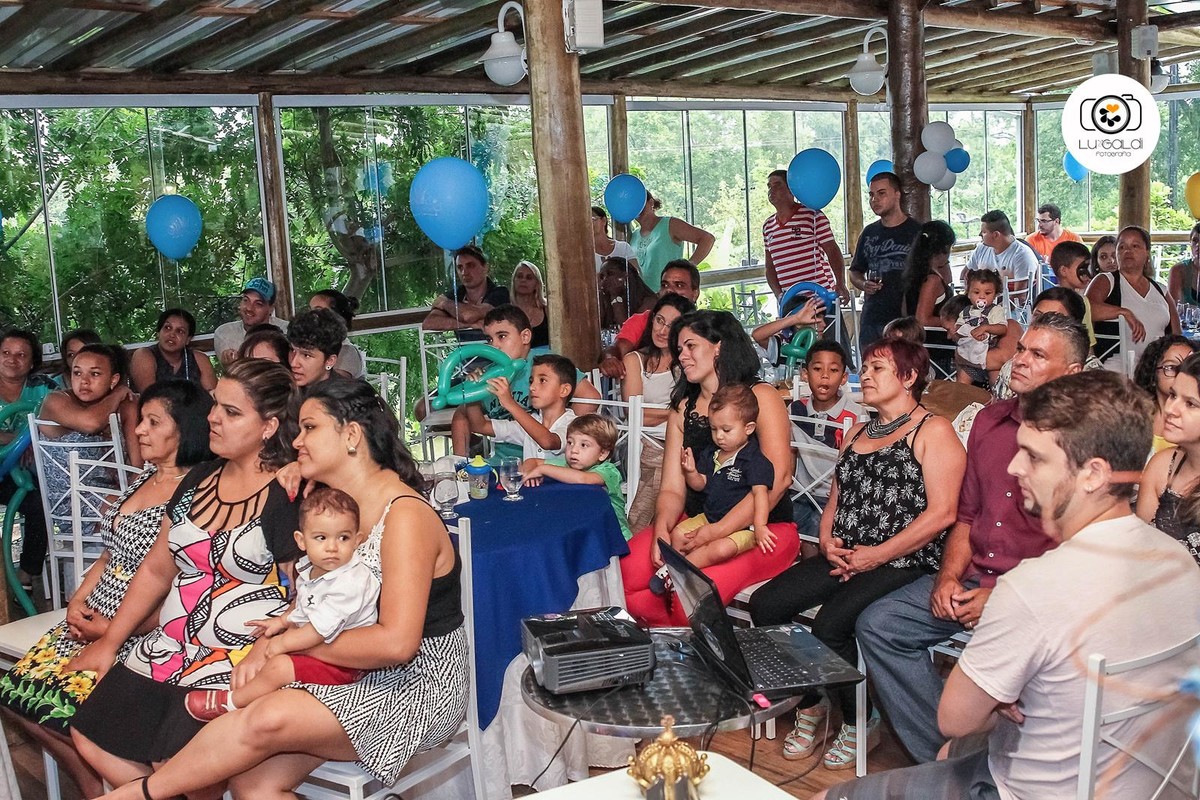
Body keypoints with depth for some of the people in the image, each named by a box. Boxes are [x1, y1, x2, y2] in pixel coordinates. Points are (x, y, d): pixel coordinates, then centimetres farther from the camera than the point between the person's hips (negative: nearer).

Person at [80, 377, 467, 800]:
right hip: (354, 677, 8)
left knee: (269, 718, -26)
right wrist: (268, 642, -8)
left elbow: (396, 642, -26)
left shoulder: (404, 515, -18)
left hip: (418, 689, -7)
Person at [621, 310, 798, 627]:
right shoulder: (682, 409, 15)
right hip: (695, 520, 5)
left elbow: (778, 477, -16)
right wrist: (662, 529, -15)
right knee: (626, 572, -22)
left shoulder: (760, 397, -3)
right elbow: (672, 489, 9)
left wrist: (718, 530, -24)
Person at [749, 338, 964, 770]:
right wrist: (828, 542, 1)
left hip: (904, 562, -7)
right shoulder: (856, 434, 23)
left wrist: (877, 555, -15)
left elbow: (941, 513, -11)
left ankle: (859, 723, -1)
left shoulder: (933, 431, -1)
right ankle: (810, 705, 5)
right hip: (844, 558, 7)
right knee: (764, 604, -13)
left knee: (830, 625, -28)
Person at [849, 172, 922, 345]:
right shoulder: (869, 233, 15)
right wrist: (863, 284, 0)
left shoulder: (917, 232, 0)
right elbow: (855, 271, 24)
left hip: (906, 318, -5)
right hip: (872, 318, 5)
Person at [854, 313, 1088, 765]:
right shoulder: (989, 421, 13)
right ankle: (943, 758, -5)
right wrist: (949, 576, 2)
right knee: (877, 624, -9)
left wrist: (1001, 599, -16)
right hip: (971, 580, 7)